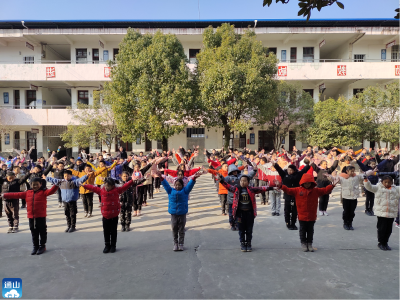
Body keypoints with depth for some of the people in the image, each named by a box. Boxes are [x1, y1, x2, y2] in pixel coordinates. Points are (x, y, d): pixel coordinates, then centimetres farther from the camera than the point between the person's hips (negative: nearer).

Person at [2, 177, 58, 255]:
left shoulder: (43, 192, -6)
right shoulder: (27, 193, 8)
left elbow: (51, 191, -23)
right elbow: (17, 195, 11)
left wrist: (56, 185, -41)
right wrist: (4, 195, 11)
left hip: (41, 216, -5)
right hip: (31, 216, 5)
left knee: (42, 231, 6)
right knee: (34, 232, 15)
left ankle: (42, 246, 19)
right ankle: (35, 246, 28)